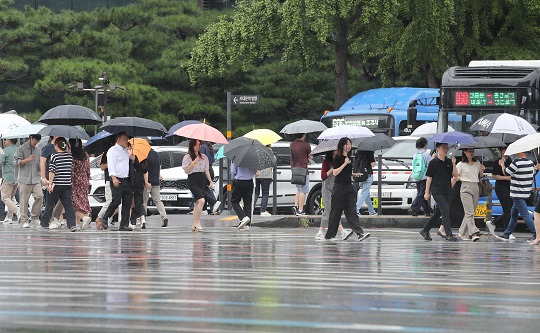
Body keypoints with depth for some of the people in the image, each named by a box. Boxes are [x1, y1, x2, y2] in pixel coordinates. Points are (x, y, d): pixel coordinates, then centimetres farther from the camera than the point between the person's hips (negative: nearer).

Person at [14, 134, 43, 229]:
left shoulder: (36, 151, 18)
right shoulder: (21, 149, 1)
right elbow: (17, 162, -6)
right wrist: (28, 159, -17)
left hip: (35, 179, 5)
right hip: (24, 179, -5)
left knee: (39, 196, -8)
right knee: (24, 200, -3)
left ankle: (34, 217, 6)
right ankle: (24, 220, 4)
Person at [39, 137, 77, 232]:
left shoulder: (54, 156, -8)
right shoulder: (70, 156, 7)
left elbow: (52, 171, -14)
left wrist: (50, 183, -14)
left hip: (57, 185, -4)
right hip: (68, 185, 4)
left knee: (50, 204, 10)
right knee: (68, 205, -1)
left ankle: (44, 223, 20)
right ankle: (72, 224, -15)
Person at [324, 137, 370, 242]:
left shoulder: (348, 158, 15)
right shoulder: (337, 158, -7)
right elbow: (335, 173, -15)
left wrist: (354, 174, 15)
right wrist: (345, 163, -18)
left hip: (349, 186, 6)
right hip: (339, 187, -6)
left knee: (352, 211, -4)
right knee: (336, 211, 1)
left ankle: (360, 233, -16)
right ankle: (329, 235, 11)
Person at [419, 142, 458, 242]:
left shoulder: (449, 162, 10)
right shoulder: (433, 163, -4)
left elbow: (455, 175, 4)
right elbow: (429, 178, -3)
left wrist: (454, 164, -12)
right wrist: (427, 192, -4)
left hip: (447, 191, 6)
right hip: (437, 191, -6)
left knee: (438, 213, 12)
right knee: (446, 211, -15)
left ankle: (425, 230, 25)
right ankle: (449, 235, -16)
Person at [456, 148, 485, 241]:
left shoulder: (477, 163, 15)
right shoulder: (460, 165, 2)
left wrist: (481, 171, 4)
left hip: (476, 188, 5)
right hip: (466, 188, -5)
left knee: (469, 213, 5)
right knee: (470, 213, -14)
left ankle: (462, 233, 15)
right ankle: (473, 233, -23)